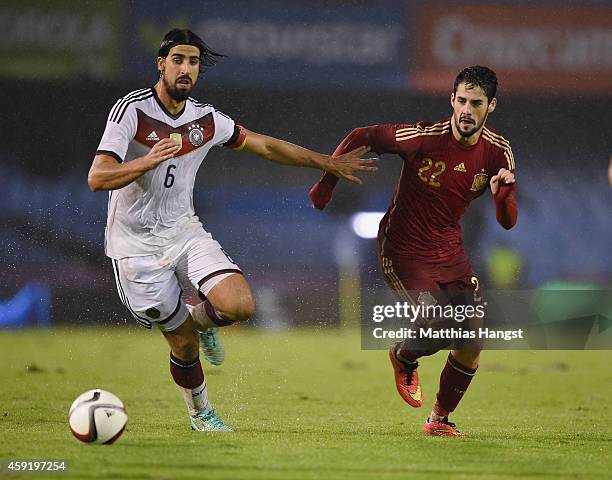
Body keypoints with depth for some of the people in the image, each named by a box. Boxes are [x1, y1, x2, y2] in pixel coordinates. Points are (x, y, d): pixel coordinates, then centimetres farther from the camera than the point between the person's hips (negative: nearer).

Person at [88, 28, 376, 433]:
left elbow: (267, 146, 14)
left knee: (240, 306, -20)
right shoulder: (132, 110, -15)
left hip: (185, 231, 4)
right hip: (138, 244, -4)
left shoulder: (207, 119, 1)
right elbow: (97, 178, -23)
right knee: (184, 345, -2)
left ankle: (200, 319, 17)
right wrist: (150, 160, -38)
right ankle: (199, 412, 29)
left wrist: (327, 163, 15)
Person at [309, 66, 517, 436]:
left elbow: (508, 222, -5)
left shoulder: (498, 151, -6)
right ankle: (403, 358, 16)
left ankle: (440, 420, 22)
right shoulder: (423, 137, -21)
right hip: (404, 250, -5)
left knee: (472, 344, 0)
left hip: (450, 253, 5)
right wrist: (326, 184, -4)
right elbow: (360, 138, -8)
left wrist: (503, 195, -27)